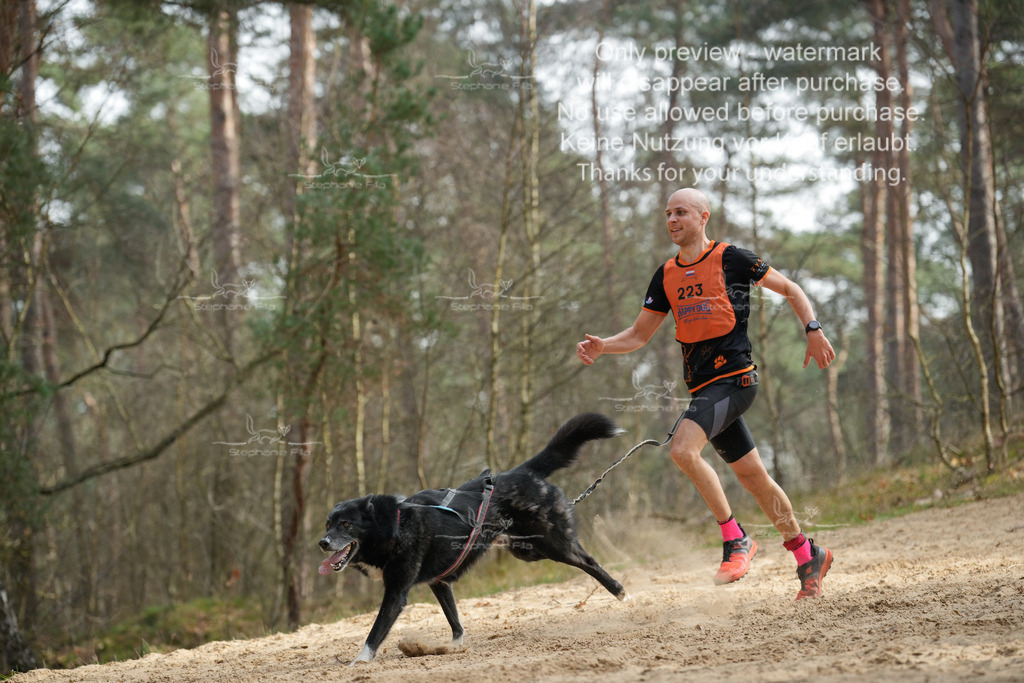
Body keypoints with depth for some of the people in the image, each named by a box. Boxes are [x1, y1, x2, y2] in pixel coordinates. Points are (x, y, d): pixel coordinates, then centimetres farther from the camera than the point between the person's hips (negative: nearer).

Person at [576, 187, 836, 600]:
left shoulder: (730, 259, -3)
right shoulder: (667, 276, 14)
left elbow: (790, 289, 5)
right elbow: (639, 334, 17)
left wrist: (813, 330, -7)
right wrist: (602, 347, -1)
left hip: (734, 377, -7)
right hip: (704, 387, 7)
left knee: (683, 449, -25)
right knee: (752, 475, 11)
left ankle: (735, 539, -14)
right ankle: (808, 557, 24)